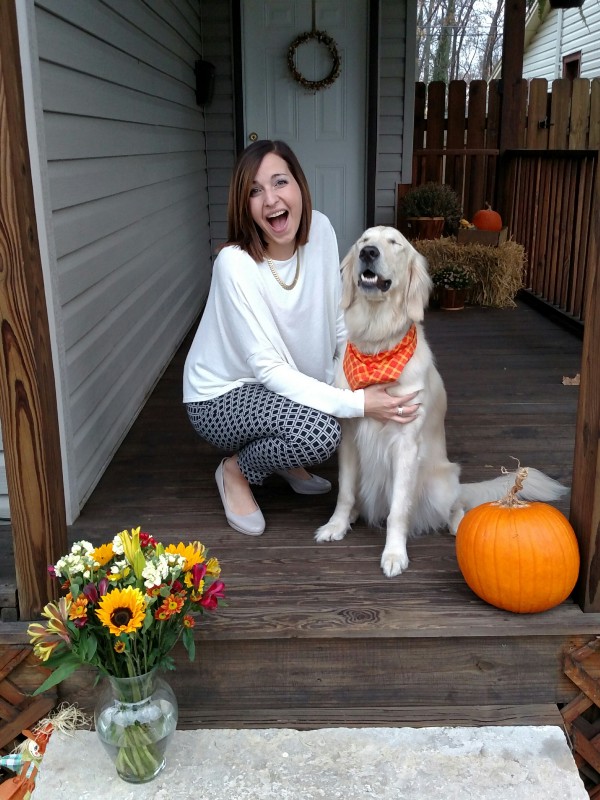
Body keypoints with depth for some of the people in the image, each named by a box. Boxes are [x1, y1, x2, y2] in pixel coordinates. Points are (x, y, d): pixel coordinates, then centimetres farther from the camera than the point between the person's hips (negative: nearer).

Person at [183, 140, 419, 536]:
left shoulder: (321, 230, -10)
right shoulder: (235, 263, -27)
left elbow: (339, 325, -2)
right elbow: (268, 369, -29)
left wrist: (362, 379, -18)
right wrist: (356, 404, -35)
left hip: (286, 385, 7)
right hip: (221, 397, -7)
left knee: (373, 394, -13)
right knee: (318, 432, -33)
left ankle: (287, 461, 12)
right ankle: (236, 470, -1)